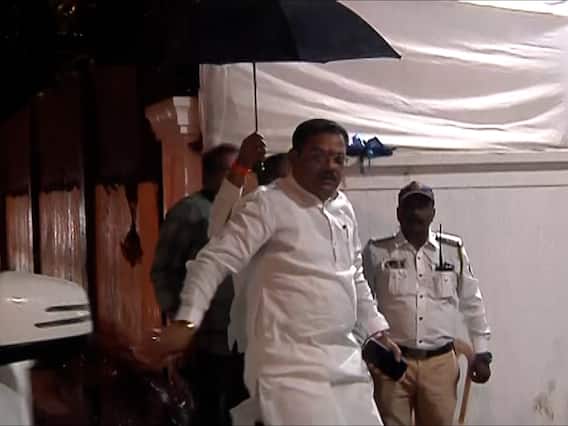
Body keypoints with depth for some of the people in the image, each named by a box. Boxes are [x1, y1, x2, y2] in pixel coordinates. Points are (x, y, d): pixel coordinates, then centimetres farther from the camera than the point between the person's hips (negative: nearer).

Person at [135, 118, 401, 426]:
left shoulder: (344, 208, 13)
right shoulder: (268, 204, -10)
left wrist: (377, 330, 25)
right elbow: (215, 260, -16)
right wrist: (186, 322, -26)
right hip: (291, 366, -7)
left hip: (346, 361, 8)